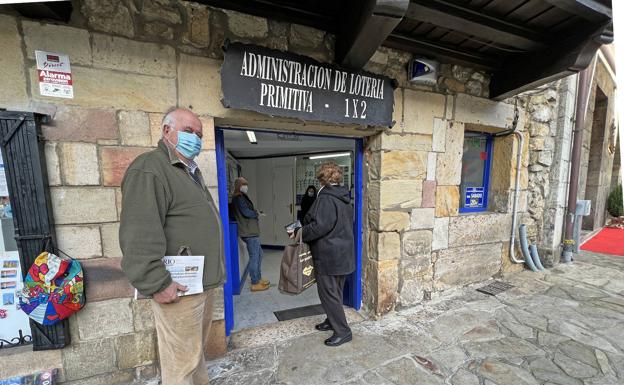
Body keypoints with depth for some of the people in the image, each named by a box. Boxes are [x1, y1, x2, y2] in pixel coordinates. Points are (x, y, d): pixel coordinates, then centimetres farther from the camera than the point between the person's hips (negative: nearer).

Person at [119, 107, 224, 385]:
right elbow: (139, 235, -21)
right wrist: (156, 284, -21)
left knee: (197, 348, 24)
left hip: (205, 283, 9)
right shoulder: (149, 169, -12)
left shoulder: (191, 172, 18)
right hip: (179, 288, -9)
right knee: (181, 359, 7)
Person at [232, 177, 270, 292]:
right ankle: (255, 284, 9)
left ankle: (258, 278, 29)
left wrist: (254, 213, -1)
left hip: (252, 231, 10)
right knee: (254, 257, -2)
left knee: (259, 254, 17)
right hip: (249, 232, -10)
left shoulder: (241, 197, 18)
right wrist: (256, 213, -3)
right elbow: (246, 212, -21)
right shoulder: (238, 198, -12)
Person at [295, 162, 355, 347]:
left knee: (328, 292, 6)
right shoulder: (345, 198, 9)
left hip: (328, 255, -9)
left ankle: (343, 331, 17)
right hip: (344, 253, 10)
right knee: (336, 291, 21)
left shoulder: (325, 198, -20)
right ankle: (332, 321, 38)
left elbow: (319, 226, -26)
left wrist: (301, 233, -11)